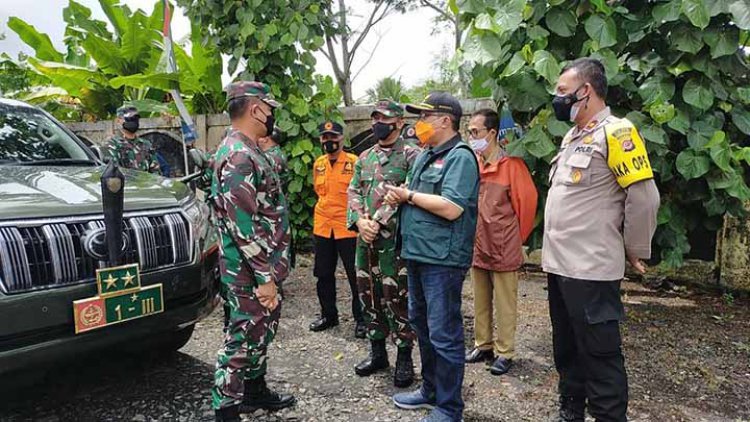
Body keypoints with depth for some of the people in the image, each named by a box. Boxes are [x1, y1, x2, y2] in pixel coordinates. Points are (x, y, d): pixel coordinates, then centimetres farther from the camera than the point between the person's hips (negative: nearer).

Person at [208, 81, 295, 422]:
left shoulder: (248, 152, 12)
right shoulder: (238, 156, -21)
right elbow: (243, 225, -26)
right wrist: (264, 276, -23)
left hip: (262, 266, 10)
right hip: (250, 271, -10)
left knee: (260, 330, 22)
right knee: (243, 338, 2)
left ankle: (255, 390, 39)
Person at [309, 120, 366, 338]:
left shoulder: (354, 162, -8)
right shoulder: (318, 164, 8)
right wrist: (329, 207, 14)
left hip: (348, 228, -5)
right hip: (322, 227, 6)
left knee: (356, 275, 2)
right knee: (324, 274, 14)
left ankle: (361, 319, 16)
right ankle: (328, 315, 30)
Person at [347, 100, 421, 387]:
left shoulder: (411, 155, -4)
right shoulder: (364, 157, 15)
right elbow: (354, 191, 9)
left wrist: (378, 221, -18)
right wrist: (360, 220, -9)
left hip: (396, 239, -6)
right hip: (365, 239, 7)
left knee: (397, 299, 0)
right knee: (369, 296, 14)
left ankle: (404, 357, 16)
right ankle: (377, 352, 30)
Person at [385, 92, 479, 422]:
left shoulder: (460, 157, -12)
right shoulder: (425, 156, 16)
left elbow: (451, 208, -24)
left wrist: (410, 195, -13)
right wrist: (398, 196, -3)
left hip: (442, 259, -10)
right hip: (417, 254, 10)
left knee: (443, 334, 0)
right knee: (421, 324, 19)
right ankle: (430, 389, 37)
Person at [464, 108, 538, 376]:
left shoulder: (511, 164, -14)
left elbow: (527, 202, -9)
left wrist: (516, 237, 2)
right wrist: (472, 234, 11)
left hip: (503, 248, -6)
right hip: (477, 246, 6)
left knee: (504, 304, 7)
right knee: (480, 302, 17)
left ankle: (504, 352, 20)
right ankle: (483, 345, 31)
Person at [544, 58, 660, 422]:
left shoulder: (615, 133, -12)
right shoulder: (572, 136, 15)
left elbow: (644, 197, -14)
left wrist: (635, 251, -4)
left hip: (590, 269, -9)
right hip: (559, 265, 9)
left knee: (599, 356, 2)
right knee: (566, 349, 20)